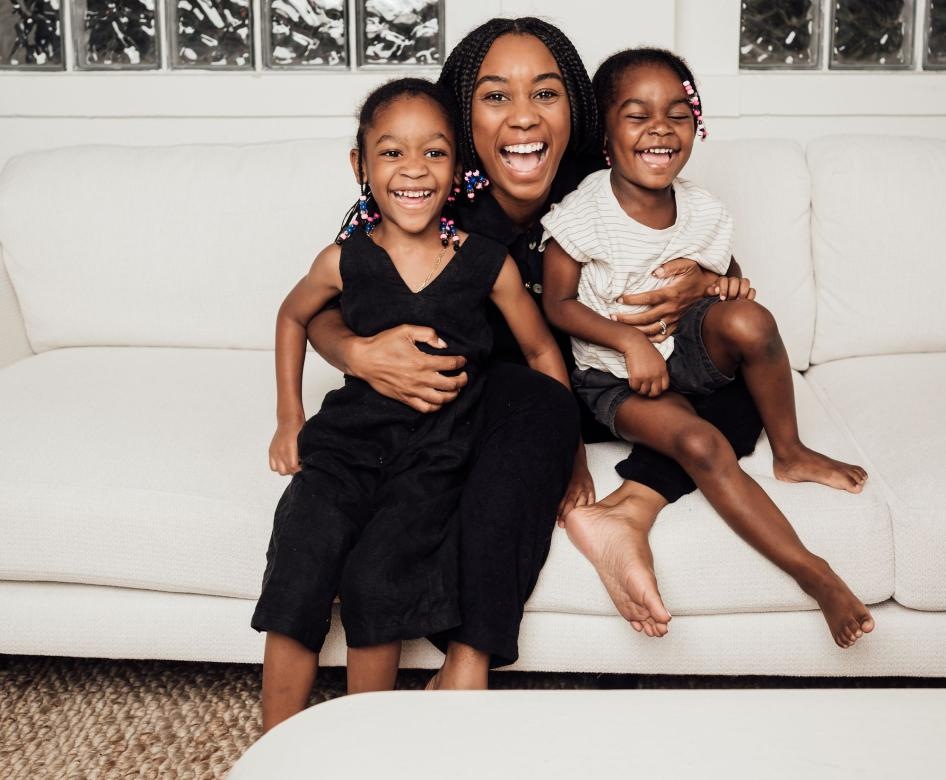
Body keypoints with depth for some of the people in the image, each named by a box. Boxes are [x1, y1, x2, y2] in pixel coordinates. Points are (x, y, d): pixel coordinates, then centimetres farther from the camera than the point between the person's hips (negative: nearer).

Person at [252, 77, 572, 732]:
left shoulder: (490, 264, -4)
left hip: (437, 455, -1)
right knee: (298, 575, -17)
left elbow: (541, 352, 9)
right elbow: (293, 317, 20)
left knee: (375, 575, -22)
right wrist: (290, 420, 16)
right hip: (349, 439, 2)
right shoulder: (344, 261, -1)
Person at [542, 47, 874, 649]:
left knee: (749, 320, -30)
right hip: (614, 376, -4)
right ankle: (814, 572, -25)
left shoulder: (705, 213, -3)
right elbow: (559, 304, -10)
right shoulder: (581, 216, -15)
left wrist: (729, 289, -10)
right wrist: (629, 341, -22)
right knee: (702, 445, -31)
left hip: (687, 350, 4)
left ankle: (790, 452, -7)